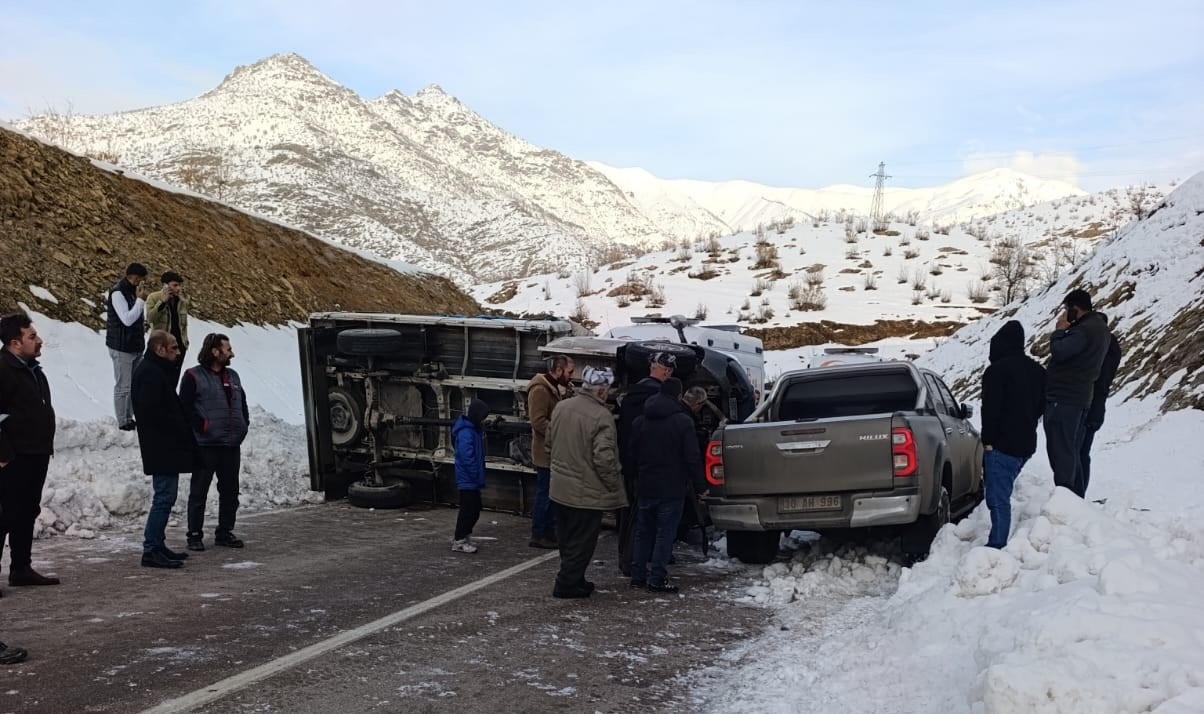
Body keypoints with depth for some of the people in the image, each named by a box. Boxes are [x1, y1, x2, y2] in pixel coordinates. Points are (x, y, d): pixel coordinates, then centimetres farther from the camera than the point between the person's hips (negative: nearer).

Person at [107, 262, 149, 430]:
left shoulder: (133, 291, 12)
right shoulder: (118, 293, -14)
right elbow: (127, 319, -22)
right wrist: (140, 300, -18)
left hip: (136, 346, 9)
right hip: (122, 348, -9)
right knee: (123, 386, -3)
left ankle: (129, 419, 20)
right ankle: (123, 422, 4)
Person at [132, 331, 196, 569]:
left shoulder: (156, 370, 19)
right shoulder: (150, 373, -15)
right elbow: (151, 412, -23)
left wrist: (182, 427, 10)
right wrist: (180, 427, -15)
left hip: (165, 448, 11)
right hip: (162, 448, -11)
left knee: (165, 496, 15)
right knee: (164, 496, -9)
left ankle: (157, 546, 21)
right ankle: (151, 550, -7)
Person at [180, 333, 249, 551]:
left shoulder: (232, 376, 16)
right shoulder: (193, 377, -6)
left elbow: (242, 402, 22)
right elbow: (185, 407, -11)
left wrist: (244, 425, 10)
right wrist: (202, 427, -14)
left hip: (232, 445, 6)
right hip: (206, 446, -6)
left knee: (230, 492, 11)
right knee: (199, 492, 1)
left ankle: (225, 532, 22)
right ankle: (195, 535, 9)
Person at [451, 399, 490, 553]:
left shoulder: (475, 429, 10)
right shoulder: (466, 433, -22)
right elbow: (467, 458, -25)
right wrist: (477, 476, -19)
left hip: (472, 480, 10)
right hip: (467, 479, -10)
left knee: (475, 510, 17)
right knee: (467, 510, -4)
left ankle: (464, 536, 28)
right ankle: (459, 542, 4)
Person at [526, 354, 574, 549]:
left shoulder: (555, 388, 15)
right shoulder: (540, 390, -18)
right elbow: (538, 421, -25)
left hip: (554, 453, 10)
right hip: (546, 453, -10)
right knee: (545, 495, -3)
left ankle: (549, 532, 25)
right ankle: (538, 536, 6)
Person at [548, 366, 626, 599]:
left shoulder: (561, 407, 1)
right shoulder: (601, 416, -22)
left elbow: (551, 437, 16)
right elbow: (604, 458, -24)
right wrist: (614, 486, -10)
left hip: (560, 488, 8)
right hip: (587, 491, -8)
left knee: (567, 538, 19)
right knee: (582, 542, 5)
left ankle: (572, 578, 30)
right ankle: (567, 584, 9)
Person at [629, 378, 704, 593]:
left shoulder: (640, 421, 7)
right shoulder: (683, 422, -11)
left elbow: (633, 454, 12)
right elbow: (692, 458, -12)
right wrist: (699, 486, -4)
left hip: (645, 487, 5)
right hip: (671, 489, -5)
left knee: (643, 533, 14)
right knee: (665, 534, 0)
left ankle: (638, 575, 17)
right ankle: (657, 579, 0)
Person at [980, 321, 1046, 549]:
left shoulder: (997, 370, -14)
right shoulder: (1037, 370, 13)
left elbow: (991, 408, -17)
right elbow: (1041, 404, 20)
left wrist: (988, 440, -11)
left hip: (1002, 445, -9)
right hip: (1027, 443, 9)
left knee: (998, 498, -9)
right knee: (1002, 494, 20)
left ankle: (998, 545, -12)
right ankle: (999, 543, 22)